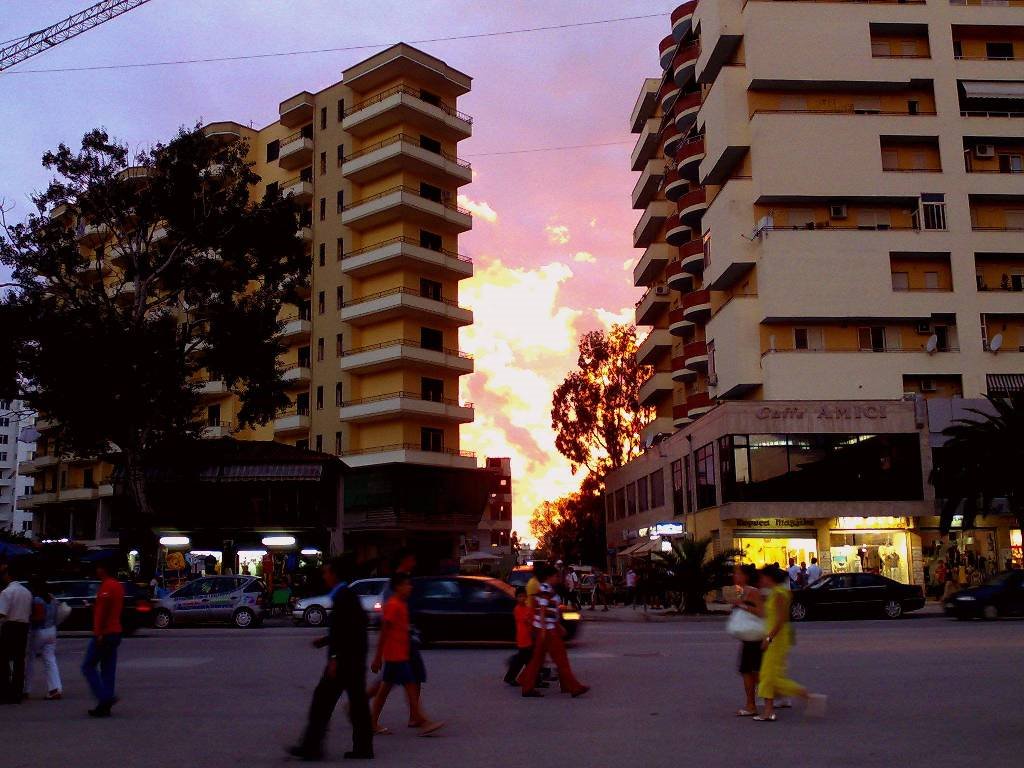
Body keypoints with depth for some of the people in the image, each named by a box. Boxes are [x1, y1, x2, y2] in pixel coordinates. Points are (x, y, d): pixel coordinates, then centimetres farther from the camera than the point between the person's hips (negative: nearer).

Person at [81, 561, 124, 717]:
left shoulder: (106, 586, -14)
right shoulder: (118, 586, 16)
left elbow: (103, 611, -21)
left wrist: (99, 633, -22)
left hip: (104, 634, -9)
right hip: (115, 633, 9)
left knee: (88, 666, -1)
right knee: (108, 670, 8)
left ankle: (105, 697, -13)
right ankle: (105, 707, 9)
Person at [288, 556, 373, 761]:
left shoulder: (343, 597, -14)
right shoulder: (350, 596, 15)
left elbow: (347, 629, -21)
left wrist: (335, 659, -21)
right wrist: (325, 640, 23)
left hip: (343, 660, -10)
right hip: (356, 660, 10)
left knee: (323, 700, -3)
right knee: (357, 701, 10)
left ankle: (312, 746, 0)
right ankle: (363, 747, 13)